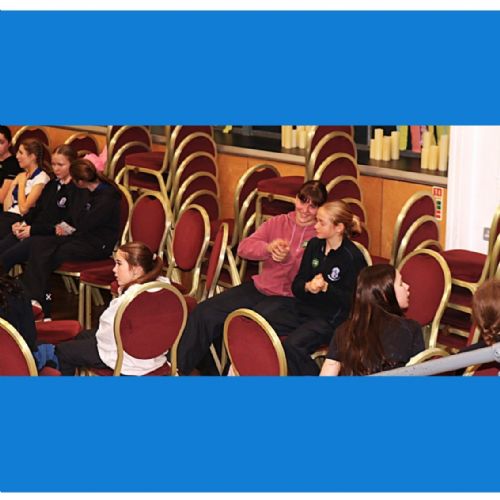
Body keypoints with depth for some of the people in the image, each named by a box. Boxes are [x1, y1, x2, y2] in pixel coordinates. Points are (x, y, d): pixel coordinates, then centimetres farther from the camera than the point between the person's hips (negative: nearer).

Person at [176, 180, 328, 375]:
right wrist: (268, 247, -20)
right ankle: (178, 366, 3)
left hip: (288, 298, -5)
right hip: (259, 286, 6)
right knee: (204, 312, -8)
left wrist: (288, 259, -29)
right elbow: (244, 248, 1)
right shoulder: (278, 222, 11)